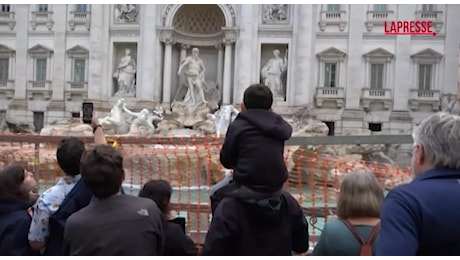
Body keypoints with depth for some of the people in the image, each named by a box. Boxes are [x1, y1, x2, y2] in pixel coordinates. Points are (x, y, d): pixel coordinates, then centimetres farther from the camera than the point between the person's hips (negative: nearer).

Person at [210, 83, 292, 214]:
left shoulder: (238, 125, -7)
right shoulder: (279, 124, 5)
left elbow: (226, 161, -3)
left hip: (249, 188, -5)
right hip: (276, 187, 6)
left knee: (217, 194, 22)